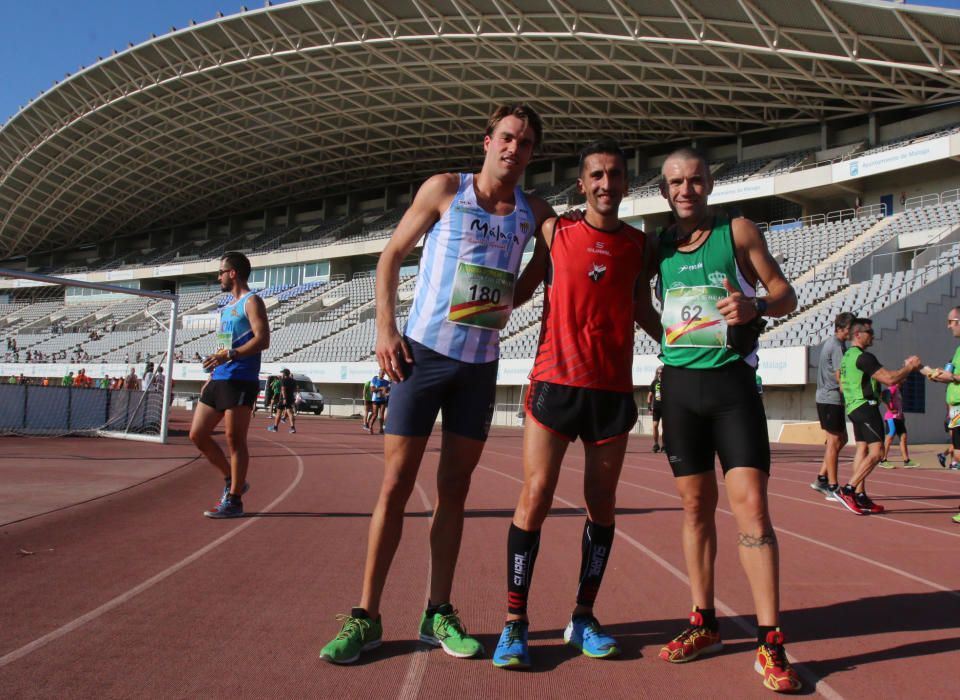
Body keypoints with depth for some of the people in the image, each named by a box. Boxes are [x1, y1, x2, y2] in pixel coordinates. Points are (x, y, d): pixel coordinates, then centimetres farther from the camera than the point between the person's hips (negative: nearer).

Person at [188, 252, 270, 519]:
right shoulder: (228, 307, 22)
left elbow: (262, 339, -18)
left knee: (235, 440, -4)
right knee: (198, 435, 8)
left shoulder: (251, 301, -5)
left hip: (240, 381, -9)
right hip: (219, 380, 9)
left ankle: (234, 500, 4)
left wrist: (229, 355, -26)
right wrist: (211, 376, 22)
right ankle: (232, 481, 22)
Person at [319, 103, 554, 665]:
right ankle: (366, 616, 8)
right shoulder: (445, 189, -1)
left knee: (455, 489, 8)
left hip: (481, 364, 3)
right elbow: (392, 255, 2)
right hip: (424, 353, -3)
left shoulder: (533, 211, 7)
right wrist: (385, 328, -8)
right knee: (396, 484, -2)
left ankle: (439, 614, 18)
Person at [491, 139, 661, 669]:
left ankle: (583, 618, 21)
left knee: (601, 505, 7)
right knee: (535, 498, -7)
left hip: (613, 390, 3)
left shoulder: (639, 244, 11)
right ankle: (515, 622, 5)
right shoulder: (554, 231, 6)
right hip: (554, 382, -2)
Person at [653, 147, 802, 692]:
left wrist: (755, 306, -20)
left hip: (732, 380, -3)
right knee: (697, 505, 8)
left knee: (751, 504, -10)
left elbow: (786, 295, 0)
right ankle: (705, 623, 21)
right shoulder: (657, 243, 10)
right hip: (680, 382, 3)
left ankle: (771, 643, -3)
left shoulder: (737, 230, 1)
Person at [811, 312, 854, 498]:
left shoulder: (830, 342, 15)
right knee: (835, 442, -5)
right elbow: (840, 377, -20)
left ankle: (822, 478, 16)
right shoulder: (837, 346, -15)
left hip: (825, 398, 10)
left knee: (841, 439, 15)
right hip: (832, 399, -10)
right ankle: (832, 487, 0)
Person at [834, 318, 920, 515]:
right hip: (866, 406, -10)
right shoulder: (863, 357, -15)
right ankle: (847, 490, -18)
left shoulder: (847, 356, 17)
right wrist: (909, 367, -3)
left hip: (853, 408, 10)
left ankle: (860, 496, 7)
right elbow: (890, 379, -20)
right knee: (876, 452, -12)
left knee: (862, 449, 9)